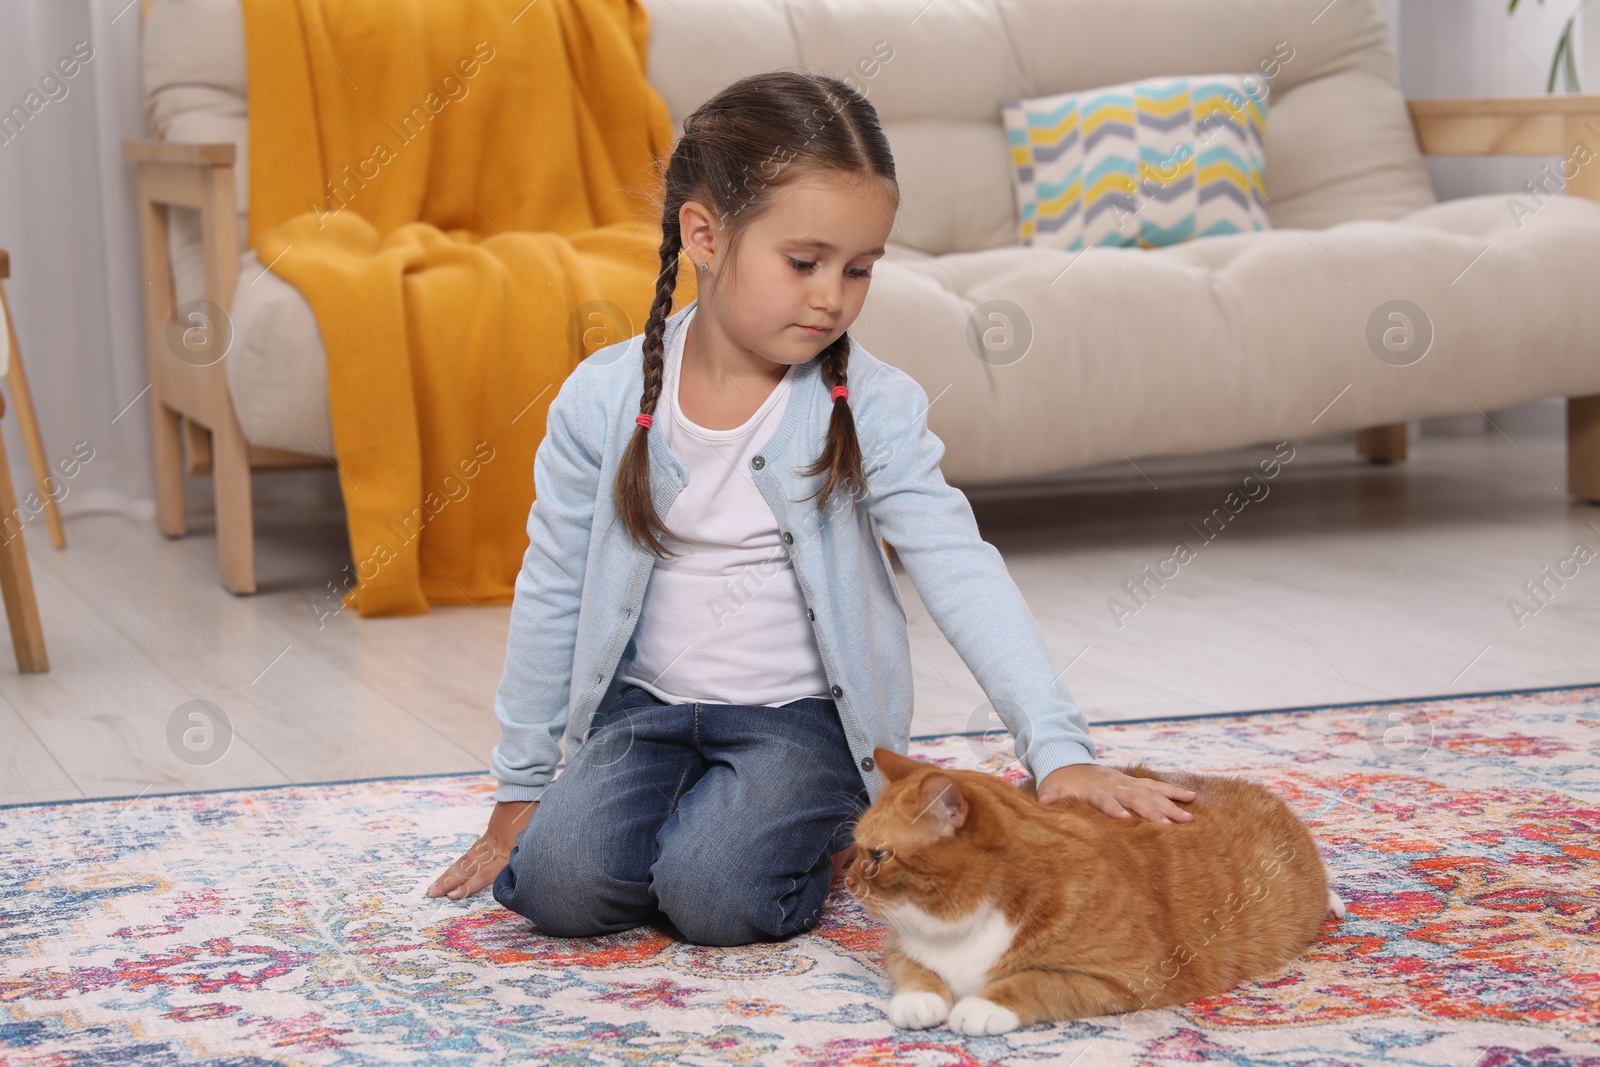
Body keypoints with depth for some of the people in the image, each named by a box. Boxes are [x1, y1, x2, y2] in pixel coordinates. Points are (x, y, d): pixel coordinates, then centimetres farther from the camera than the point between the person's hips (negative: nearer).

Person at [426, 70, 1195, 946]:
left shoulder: (873, 411, -11)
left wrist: (1060, 751, -30)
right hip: (648, 705, 2)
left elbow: (964, 578, -18)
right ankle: (690, 811, 11)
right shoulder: (603, 399, -6)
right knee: (559, 883, -20)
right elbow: (553, 595, 2)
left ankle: (822, 833, 7)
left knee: (713, 894, -26)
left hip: (803, 715, -2)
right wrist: (518, 792, 7)